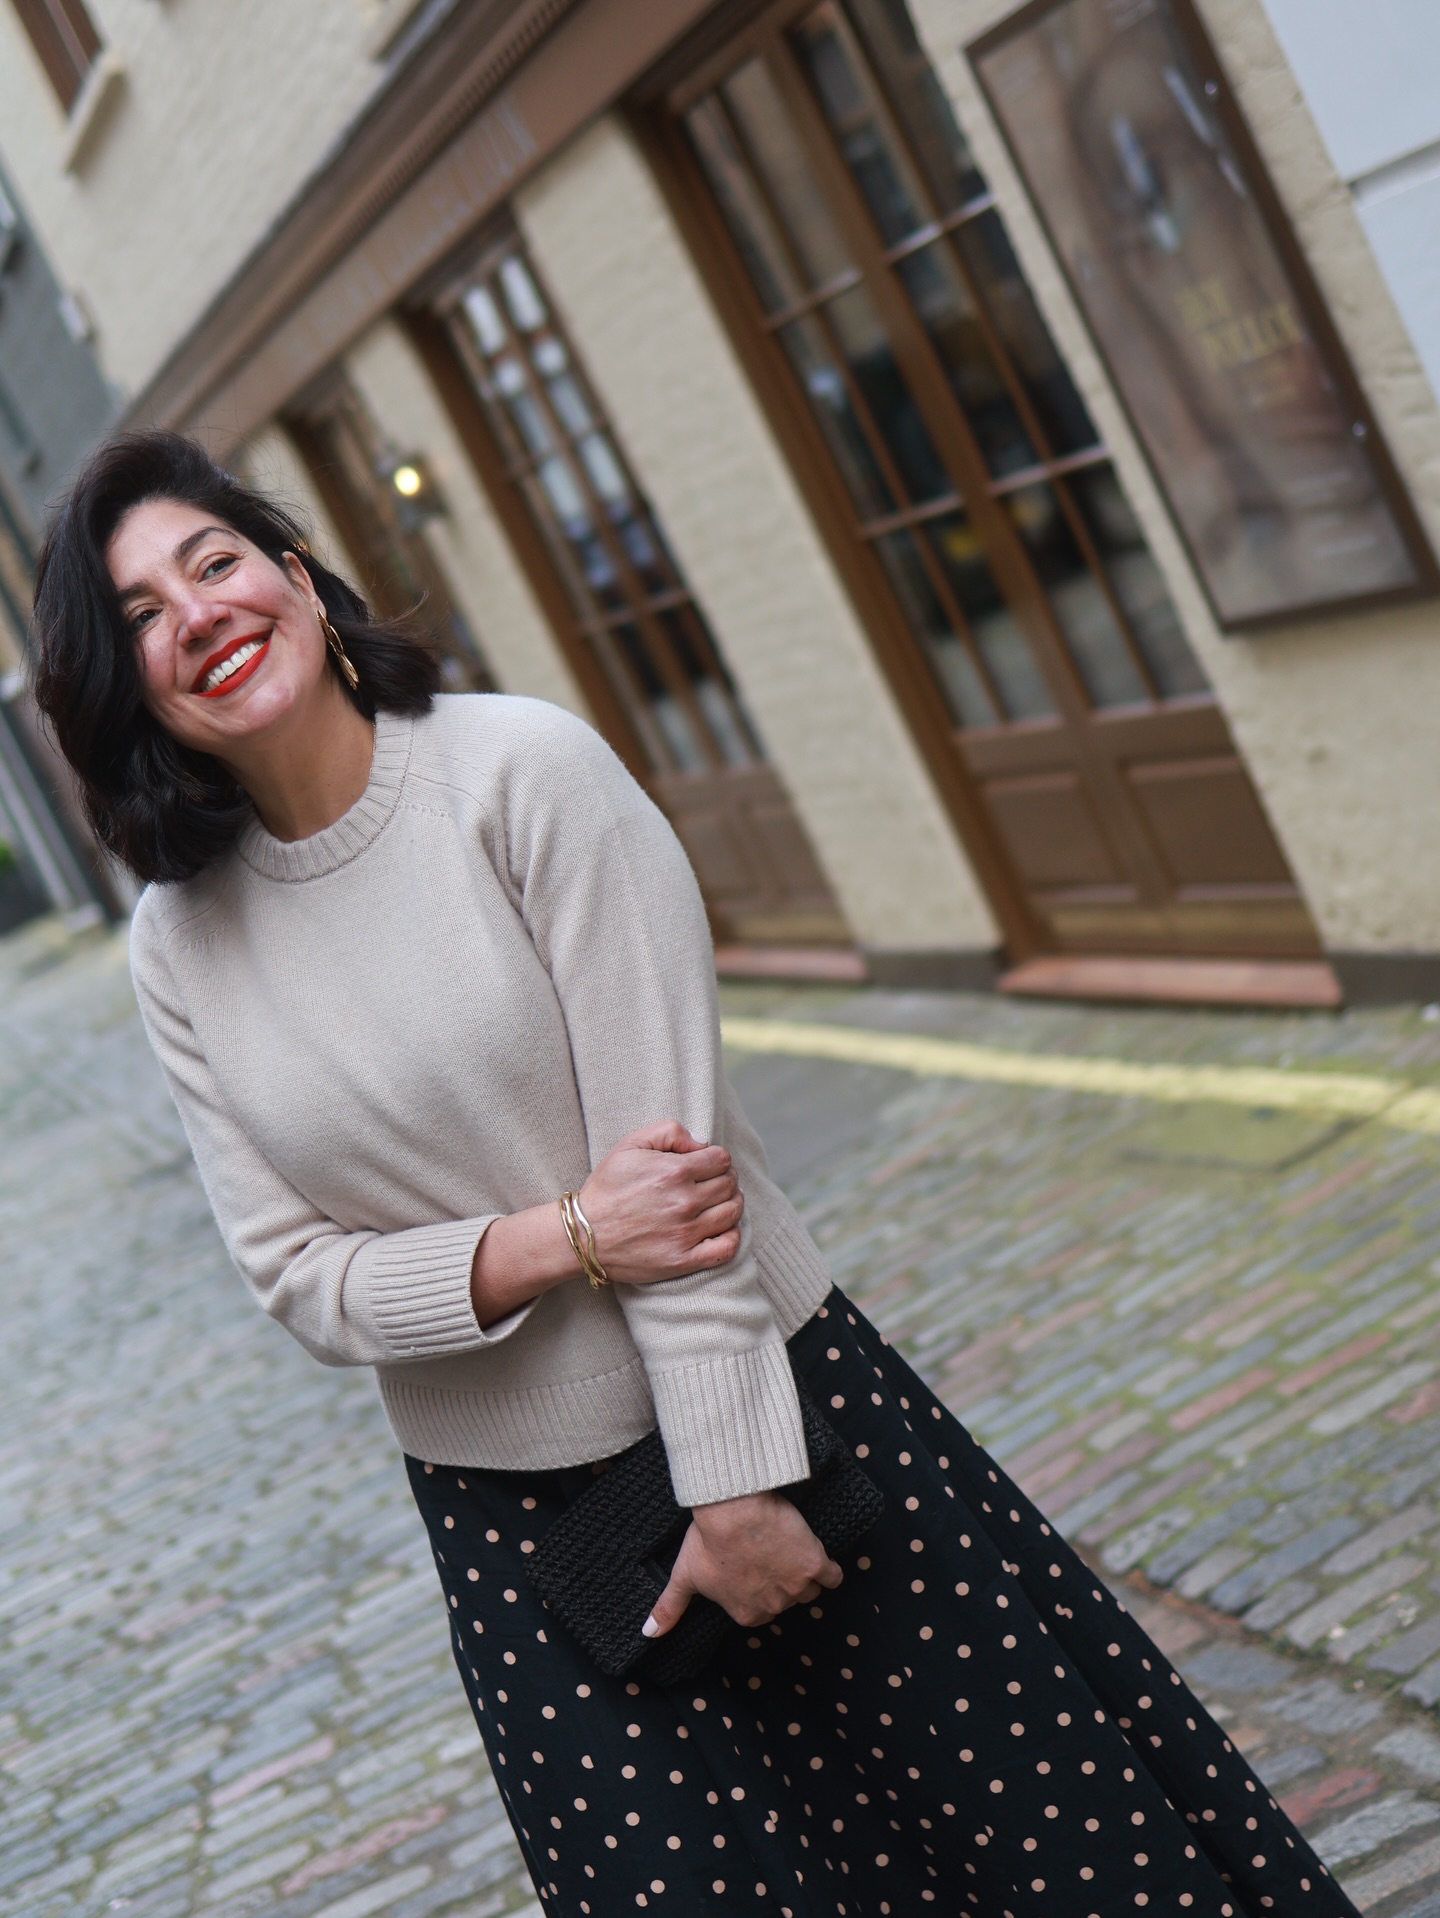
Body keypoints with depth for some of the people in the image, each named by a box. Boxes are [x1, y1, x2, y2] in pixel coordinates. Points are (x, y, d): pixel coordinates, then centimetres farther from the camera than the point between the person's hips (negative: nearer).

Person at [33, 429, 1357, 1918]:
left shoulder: (522, 771, -15)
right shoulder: (181, 951, -2)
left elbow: (667, 1147, -16)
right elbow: (298, 1278, -4)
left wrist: (733, 1488, -16)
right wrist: (563, 1239, -20)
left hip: (768, 1402, -3)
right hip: (508, 1514, 3)